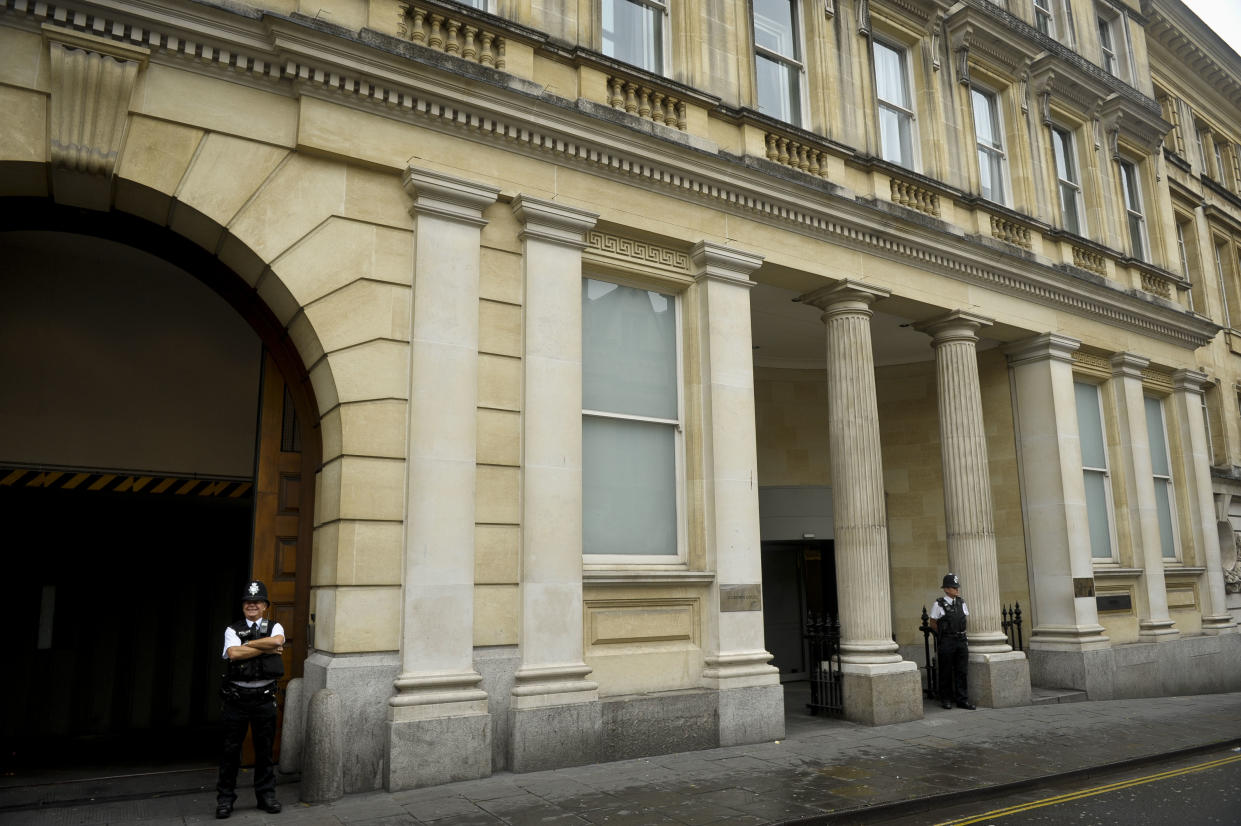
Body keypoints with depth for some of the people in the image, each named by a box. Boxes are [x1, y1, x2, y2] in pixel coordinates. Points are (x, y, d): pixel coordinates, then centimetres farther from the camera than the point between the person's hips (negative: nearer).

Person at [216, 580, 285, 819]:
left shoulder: (274, 627, 6)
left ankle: (266, 795, 22)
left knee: (265, 749, 9)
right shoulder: (232, 630, 4)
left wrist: (247, 644, -11)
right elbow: (234, 653, -15)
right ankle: (225, 798, 18)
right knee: (231, 750, 5)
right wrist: (265, 649, -13)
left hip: (264, 698, 1)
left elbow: (277, 641, -18)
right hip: (236, 697, 0)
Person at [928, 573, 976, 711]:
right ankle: (946, 699, 14)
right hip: (946, 642, -5)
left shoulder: (961, 602, 7)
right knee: (946, 672, 4)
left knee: (961, 671, 5)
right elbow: (933, 623, -2)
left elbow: (966, 619, 20)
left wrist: (960, 631, 11)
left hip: (961, 640, 5)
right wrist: (944, 633, 0)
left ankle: (962, 699, 11)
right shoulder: (939, 604, -8)